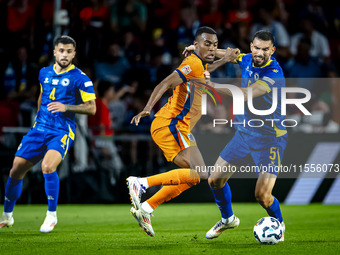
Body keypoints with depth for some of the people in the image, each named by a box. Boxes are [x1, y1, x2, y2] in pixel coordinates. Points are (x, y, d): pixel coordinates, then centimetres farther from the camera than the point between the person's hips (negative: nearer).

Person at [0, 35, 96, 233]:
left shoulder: (79, 78, -5)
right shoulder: (44, 73, 11)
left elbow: (91, 108, -8)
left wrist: (66, 107, -19)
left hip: (62, 132, -5)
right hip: (39, 128, 5)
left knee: (48, 166, -31)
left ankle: (52, 215, -13)